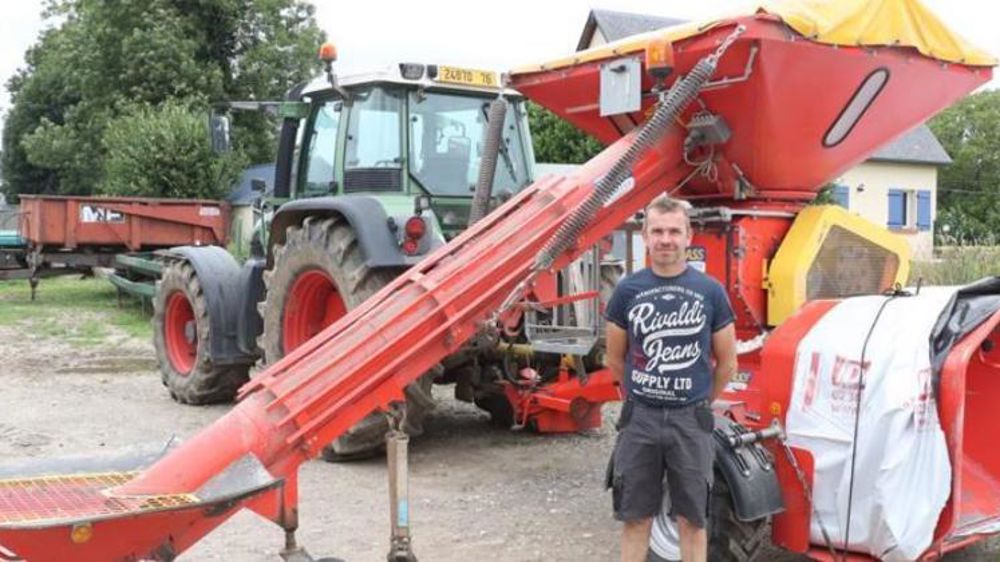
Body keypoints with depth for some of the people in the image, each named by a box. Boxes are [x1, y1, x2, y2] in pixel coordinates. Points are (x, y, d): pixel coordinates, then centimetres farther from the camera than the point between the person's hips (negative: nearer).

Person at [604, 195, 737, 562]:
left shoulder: (710, 291, -4)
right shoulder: (627, 290, -3)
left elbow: (727, 363, 6)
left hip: (691, 420, 0)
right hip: (640, 418, 1)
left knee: (692, 519, 9)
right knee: (635, 517, 9)